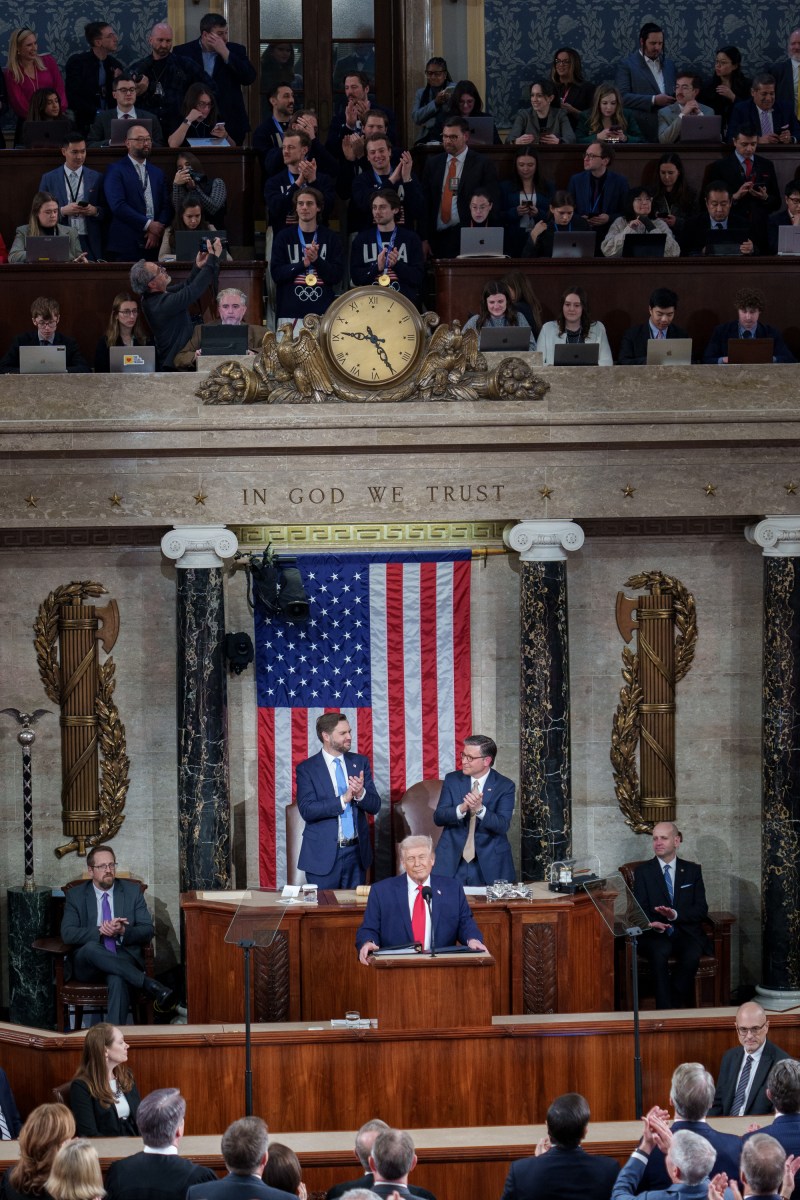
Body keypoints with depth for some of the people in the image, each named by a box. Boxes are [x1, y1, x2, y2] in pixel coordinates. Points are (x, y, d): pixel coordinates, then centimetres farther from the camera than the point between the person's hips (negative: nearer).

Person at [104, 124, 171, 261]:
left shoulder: (157, 172, 19)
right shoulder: (116, 170, 1)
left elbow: (165, 206, 12)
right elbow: (118, 205, -11)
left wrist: (157, 230, -8)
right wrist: (148, 225, -13)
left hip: (153, 244, 5)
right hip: (126, 244, -5)